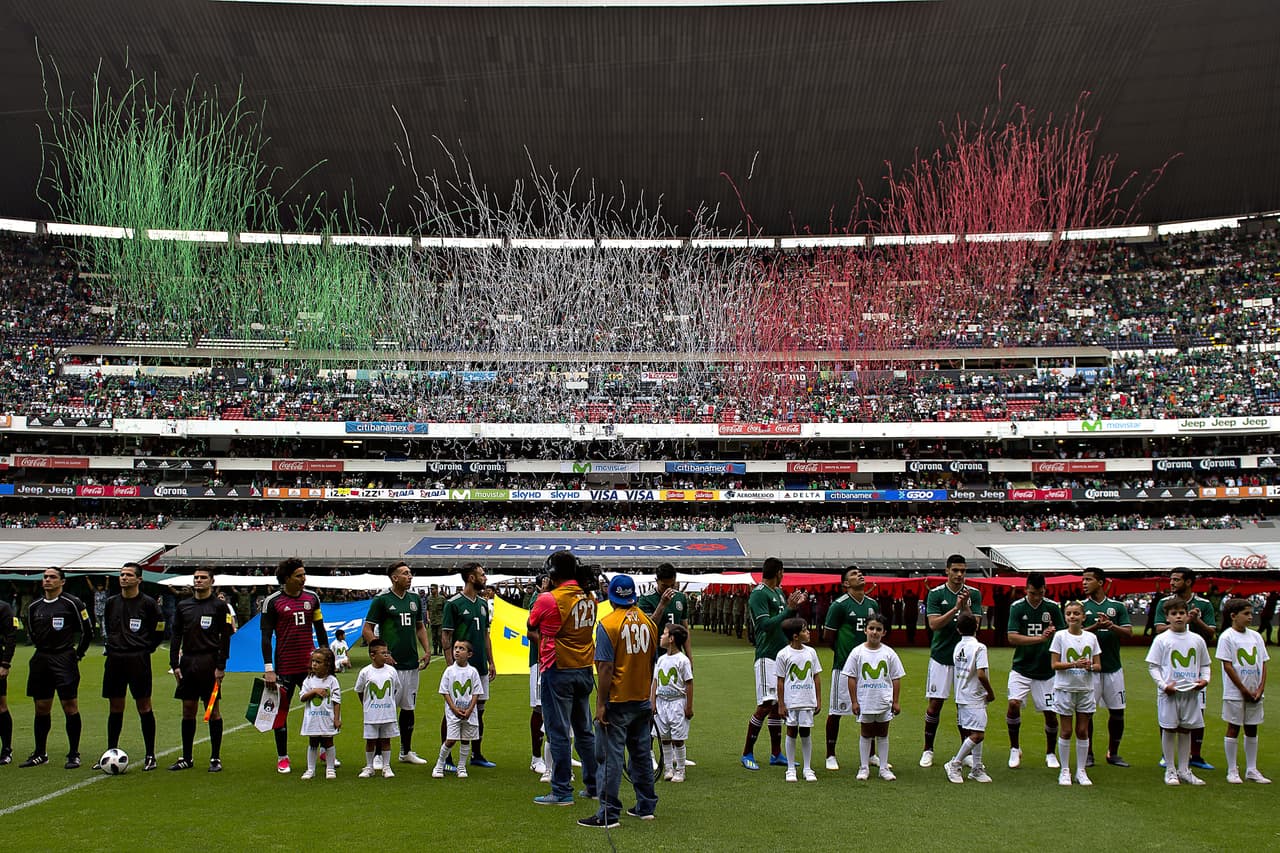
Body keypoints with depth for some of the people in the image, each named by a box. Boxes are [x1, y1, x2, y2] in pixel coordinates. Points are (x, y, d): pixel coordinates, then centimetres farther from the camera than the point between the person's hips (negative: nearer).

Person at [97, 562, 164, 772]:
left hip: (138, 659, -4)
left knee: (144, 707, -2)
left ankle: (150, 755, 4)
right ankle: (111, 752, 17)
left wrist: (145, 650, 3)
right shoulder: (112, 602, 10)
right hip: (114, 659, 4)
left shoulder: (148, 603, -3)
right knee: (115, 708, 9)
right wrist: (115, 646, 15)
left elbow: (159, 632, 4)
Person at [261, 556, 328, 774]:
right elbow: (266, 637, -5)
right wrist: (268, 669, -10)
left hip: (311, 664, 3)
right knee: (281, 711, 3)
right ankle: (282, 758, 14)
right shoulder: (272, 602, -5)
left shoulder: (312, 598, 7)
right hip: (285, 667, -3)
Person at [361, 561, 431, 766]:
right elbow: (367, 630, -6)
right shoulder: (382, 600, -6)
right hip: (391, 664, -6)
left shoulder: (415, 599, 12)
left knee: (409, 707, 12)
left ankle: (406, 752, 22)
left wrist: (427, 650, 9)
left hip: (412, 663, 6)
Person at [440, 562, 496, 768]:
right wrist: (451, 665, -15)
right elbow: (445, 637, -9)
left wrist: (490, 662, 13)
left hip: (480, 667, 7)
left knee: (479, 711, 12)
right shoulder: (454, 604, -9)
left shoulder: (483, 603, 12)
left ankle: (477, 755, 21)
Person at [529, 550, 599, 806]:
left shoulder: (548, 599, -14)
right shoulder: (589, 598, 3)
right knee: (584, 730, 16)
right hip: (585, 670, 6)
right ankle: (594, 785, 22)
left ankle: (562, 792, 3)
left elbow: (531, 625, 1)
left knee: (558, 733, 0)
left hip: (558, 672, -6)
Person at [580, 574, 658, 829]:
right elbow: (653, 663, 12)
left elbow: (606, 668, -17)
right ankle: (646, 806, 24)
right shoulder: (648, 623, 5)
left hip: (616, 702, -6)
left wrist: (601, 703, -13)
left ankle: (609, 813, -1)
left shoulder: (608, 624, -14)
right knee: (641, 754, 16)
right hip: (643, 700, 6)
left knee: (611, 757, -2)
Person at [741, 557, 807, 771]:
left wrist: (795, 606, 8)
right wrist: (789, 609, -18)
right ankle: (747, 754, -3)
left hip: (782, 655, 9)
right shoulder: (759, 594, -11)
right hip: (767, 656, -9)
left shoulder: (779, 592, 16)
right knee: (765, 706, -11)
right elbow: (766, 624, -19)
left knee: (777, 705, 12)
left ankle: (776, 754, 18)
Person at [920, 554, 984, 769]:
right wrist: (955, 608, -21)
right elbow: (933, 624, -12)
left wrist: (964, 607, -19)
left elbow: (974, 626, -4)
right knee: (935, 703, 0)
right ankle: (928, 750, 11)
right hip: (941, 656, -2)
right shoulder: (935, 594, -2)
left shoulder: (974, 594, 3)